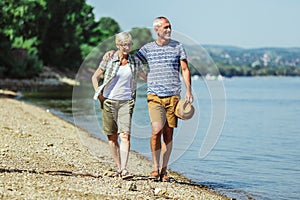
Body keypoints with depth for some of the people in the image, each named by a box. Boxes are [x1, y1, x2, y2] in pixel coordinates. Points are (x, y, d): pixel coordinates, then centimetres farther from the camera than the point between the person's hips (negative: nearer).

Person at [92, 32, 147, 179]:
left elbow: (145, 77, 23)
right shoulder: (109, 60, 1)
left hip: (126, 102, 0)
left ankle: (124, 169, -19)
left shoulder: (135, 62, 6)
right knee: (112, 137, 4)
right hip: (109, 102, 0)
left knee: (125, 135, -14)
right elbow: (95, 77, 10)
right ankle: (118, 167, 14)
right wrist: (99, 95, 3)